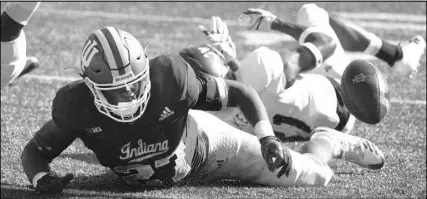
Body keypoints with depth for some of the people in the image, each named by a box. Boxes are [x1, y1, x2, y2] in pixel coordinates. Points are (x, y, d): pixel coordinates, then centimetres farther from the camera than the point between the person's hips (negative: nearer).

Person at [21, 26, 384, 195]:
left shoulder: (170, 81, -37)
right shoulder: (79, 108, -34)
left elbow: (240, 92, -23)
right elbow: (35, 151, -19)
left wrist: (267, 139, -36)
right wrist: (41, 178, -42)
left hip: (202, 144, -2)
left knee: (313, 176, 3)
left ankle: (329, 142, 38)